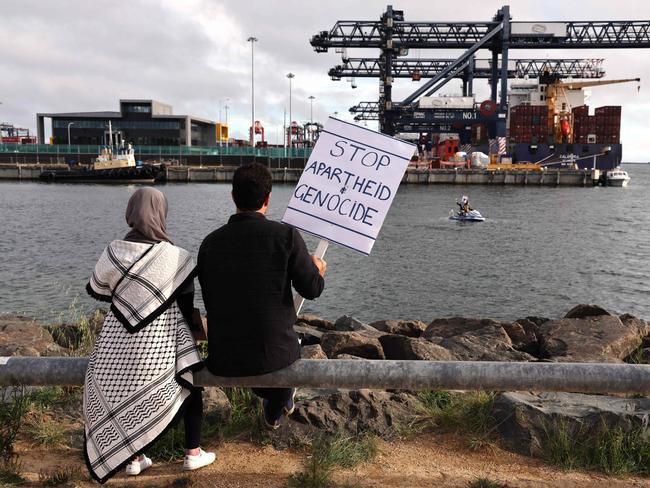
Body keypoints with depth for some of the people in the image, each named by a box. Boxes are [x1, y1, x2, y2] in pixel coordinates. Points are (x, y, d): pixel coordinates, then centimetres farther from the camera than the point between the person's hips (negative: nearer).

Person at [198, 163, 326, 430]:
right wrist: (318, 271, 18)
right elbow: (311, 289, -7)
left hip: (221, 361, 3)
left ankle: (273, 397, 60)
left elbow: (210, 301, 7)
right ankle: (274, 410, 55)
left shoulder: (209, 243, -3)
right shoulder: (287, 235, -13)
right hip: (273, 355, -2)